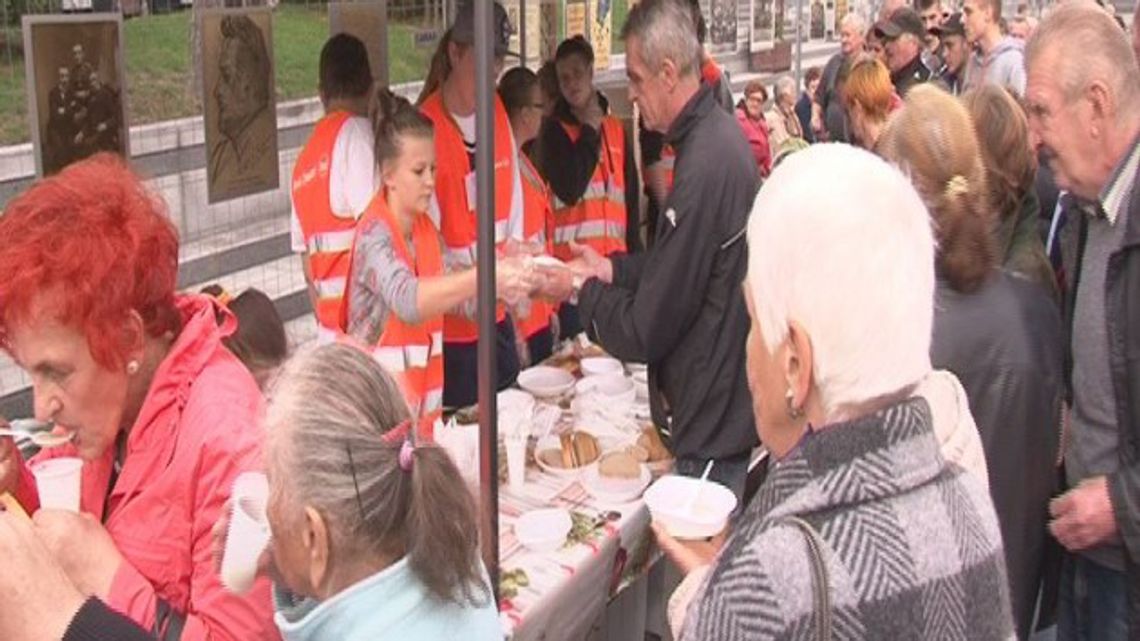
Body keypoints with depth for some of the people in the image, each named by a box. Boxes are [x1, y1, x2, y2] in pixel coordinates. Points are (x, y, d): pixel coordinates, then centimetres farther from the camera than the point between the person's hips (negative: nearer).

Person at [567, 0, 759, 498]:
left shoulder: (704, 169, -26)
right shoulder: (718, 134, 4)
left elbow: (644, 333, -20)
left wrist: (585, 291, -5)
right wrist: (612, 269, 11)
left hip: (712, 427, -9)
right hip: (729, 409, 9)